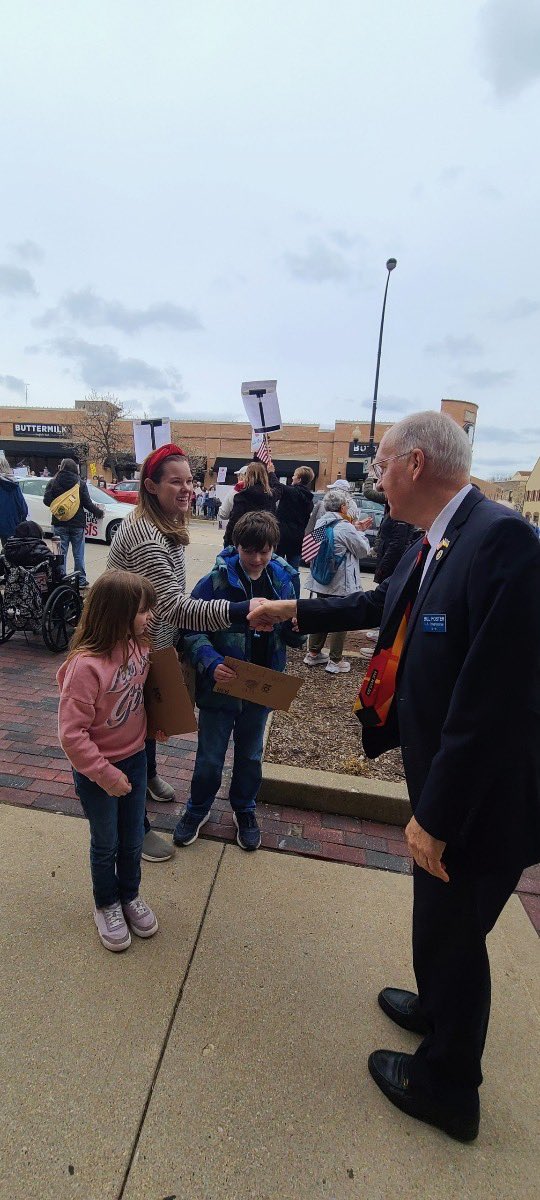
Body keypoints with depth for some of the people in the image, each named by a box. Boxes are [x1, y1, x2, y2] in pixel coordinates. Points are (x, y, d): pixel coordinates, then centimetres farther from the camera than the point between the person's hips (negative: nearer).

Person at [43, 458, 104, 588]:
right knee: (78, 554, 8)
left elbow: (46, 500, -7)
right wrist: (99, 512, 8)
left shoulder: (53, 482, -3)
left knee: (61, 553, 7)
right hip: (77, 524, 0)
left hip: (60, 524, 0)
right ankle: (81, 580, 12)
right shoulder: (80, 483, -5)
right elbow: (87, 503, -7)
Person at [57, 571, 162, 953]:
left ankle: (130, 895, 47)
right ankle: (107, 905, 44)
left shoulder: (139, 647, -10)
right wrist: (106, 775, -20)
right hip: (98, 772, -5)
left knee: (133, 839, 21)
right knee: (106, 844, 18)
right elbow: (72, 734, -26)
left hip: (135, 759, 5)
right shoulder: (86, 665, -31)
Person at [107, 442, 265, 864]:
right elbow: (175, 606, -37)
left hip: (153, 644, 9)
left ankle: (148, 775, 55)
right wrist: (240, 610, -44)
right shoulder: (145, 536, -30)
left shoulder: (167, 525, 2)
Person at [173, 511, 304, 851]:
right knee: (210, 757, 14)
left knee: (251, 754, 22)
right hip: (221, 686, -3)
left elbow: (291, 637, 3)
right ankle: (198, 809, 42)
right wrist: (210, 663, -32)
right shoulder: (215, 581, -16)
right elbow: (193, 630, -16)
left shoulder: (282, 581, -4)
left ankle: (244, 810, 47)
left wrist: (298, 628, -20)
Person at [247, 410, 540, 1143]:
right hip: (439, 777, 8)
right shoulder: (436, 543, 2)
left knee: (453, 931, 16)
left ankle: (447, 1088, 44)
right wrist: (293, 611, 27)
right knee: (440, 918, 29)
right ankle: (436, 1009, 58)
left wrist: (436, 814, -22)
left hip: (479, 796, -8)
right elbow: (381, 603, 19)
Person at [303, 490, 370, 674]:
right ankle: (335, 661, 11)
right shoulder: (346, 529, -20)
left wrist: (355, 529, 11)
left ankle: (313, 653, 26)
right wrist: (359, 531, 7)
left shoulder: (320, 523, 4)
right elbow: (363, 550, -7)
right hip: (341, 584, -7)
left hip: (320, 581, 7)